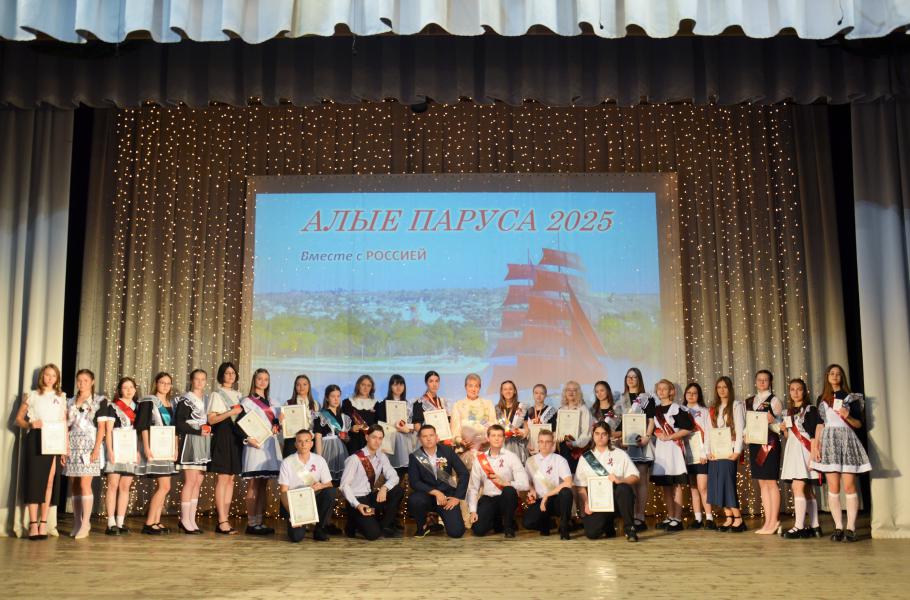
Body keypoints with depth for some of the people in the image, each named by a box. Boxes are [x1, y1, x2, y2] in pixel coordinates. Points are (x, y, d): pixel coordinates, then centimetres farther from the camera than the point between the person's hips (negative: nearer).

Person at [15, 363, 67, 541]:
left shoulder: (61, 397, 16)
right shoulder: (32, 395, 10)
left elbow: (65, 424, 13)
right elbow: (18, 419, 9)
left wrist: (66, 447, 7)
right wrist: (30, 424, -12)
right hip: (35, 440, -2)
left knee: (49, 480, -3)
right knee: (34, 478, -6)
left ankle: (43, 523, 1)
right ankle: (33, 524, -5)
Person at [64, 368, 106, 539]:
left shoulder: (99, 401, 3)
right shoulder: (70, 402, 16)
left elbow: (101, 427, -3)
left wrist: (97, 448, -12)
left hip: (89, 445, -4)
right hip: (73, 446, 4)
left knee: (84, 484, -11)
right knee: (74, 486, 3)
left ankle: (85, 524, -9)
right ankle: (76, 524, 9)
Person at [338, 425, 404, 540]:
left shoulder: (381, 457, 4)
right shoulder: (355, 458, -13)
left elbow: (393, 477, -5)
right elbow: (344, 485, -14)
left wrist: (384, 488, -27)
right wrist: (357, 505, -24)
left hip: (371, 497, 6)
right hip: (356, 499, -6)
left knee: (398, 490, -17)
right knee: (373, 534, -23)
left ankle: (384, 526, -4)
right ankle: (354, 523, 10)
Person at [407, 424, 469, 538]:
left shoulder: (447, 451, -2)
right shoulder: (415, 456, -5)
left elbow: (464, 473, -1)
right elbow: (414, 482, -12)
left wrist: (457, 497, -9)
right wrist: (435, 492, -22)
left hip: (447, 495, 1)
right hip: (427, 495, 0)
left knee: (456, 532, -18)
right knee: (413, 500, -36)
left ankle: (442, 517, 20)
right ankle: (422, 527, -4)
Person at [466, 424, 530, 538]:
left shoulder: (511, 457, -5)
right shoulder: (480, 459, 3)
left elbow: (524, 485, -14)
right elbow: (473, 487, 3)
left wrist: (505, 483, -28)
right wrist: (473, 511, -6)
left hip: (507, 499, -2)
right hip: (487, 499, 2)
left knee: (509, 490, -35)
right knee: (478, 530, -20)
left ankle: (508, 526, -9)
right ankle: (496, 521, 17)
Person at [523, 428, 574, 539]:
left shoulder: (559, 460, -3)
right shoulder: (530, 461, 7)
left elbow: (568, 483, -18)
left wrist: (547, 495, -18)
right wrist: (531, 490, -5)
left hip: (557, 500, -2)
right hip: (540, 501, 2)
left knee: (566, 492, -37)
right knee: (527, 522, -27)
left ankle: (564, 527, -13)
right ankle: (547, 522, 11)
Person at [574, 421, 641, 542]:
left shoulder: (620, 454, 9)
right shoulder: (585, 458, 11)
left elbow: (635, 477, 1)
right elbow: (580, 486, 9)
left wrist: (620, 480, -18)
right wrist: (586, 504, -6)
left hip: (616, 498, -1)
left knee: (624, 489, -36)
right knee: (591, 533, -23)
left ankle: (630, 528, -18)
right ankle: (607, 525, 14)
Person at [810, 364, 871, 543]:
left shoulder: (851, 397, 8)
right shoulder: (822, 399, 15)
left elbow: (859, 424, 7)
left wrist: (848, 417, -14)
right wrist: (816, 446, 5)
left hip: (847, 441, -2)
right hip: (829, 442, 2)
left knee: (849, 486, -7)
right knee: (833, 487, -2)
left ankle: (850, 528, -5)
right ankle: (838, 527, 1)